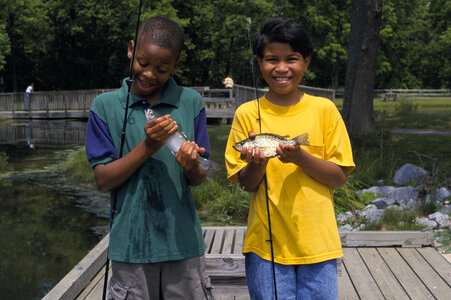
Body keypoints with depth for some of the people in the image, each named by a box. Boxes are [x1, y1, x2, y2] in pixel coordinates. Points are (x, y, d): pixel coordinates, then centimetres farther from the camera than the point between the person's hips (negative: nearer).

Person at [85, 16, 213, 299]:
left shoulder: (191, 102, 2)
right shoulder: (106, 105, 0)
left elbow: (198, 179, 4)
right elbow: (103, 180, -4)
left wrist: (191, 165, -19)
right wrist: (147, 147, -16)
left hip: (183, 241, 1)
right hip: (131, 243, -1)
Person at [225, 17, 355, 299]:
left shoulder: (324, 110, 0)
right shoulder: (247, 114, 1)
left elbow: (339, 176, -1)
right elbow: (246, 184, 2)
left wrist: (301, 157, -18)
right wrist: (257, 163, -20)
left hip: (318, 243, 0)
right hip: (266, 243, 0)